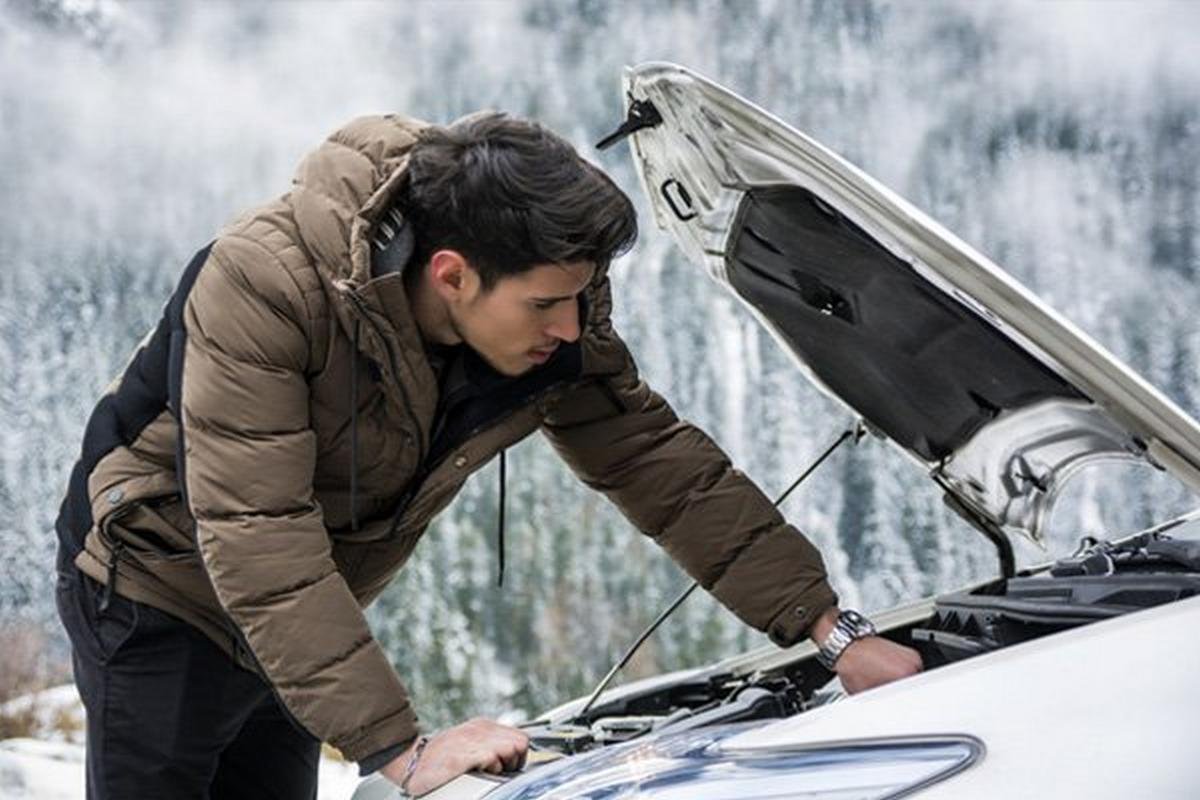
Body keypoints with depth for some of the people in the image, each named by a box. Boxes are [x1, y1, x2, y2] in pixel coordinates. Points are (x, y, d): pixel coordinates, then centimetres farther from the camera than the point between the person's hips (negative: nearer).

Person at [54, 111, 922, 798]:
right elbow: (259, 542, -38)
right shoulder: (263, 282, -35)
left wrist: (833, 631, -12)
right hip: (158, 588, -6)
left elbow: (668, 470, -6)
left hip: (292, 624, 6)